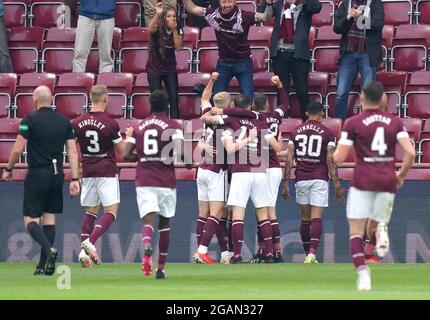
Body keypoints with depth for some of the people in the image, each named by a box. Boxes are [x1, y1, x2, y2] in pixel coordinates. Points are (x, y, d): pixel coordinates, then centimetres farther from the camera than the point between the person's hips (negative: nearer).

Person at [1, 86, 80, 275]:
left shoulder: (30, 120, -8)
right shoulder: (64, 122, 7)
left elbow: (18, 149, -9)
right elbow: (73, 152, 3)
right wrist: (75, 179, 4)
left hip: (37, 174, -5)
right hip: (57, 174, 5)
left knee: (31, 220, -1)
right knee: (49, 219, 10)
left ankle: (49, 249, -27)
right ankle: (44, 265, 8)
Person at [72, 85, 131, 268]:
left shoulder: (77, 123, 0)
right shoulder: (111, 124, -12)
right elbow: (122, 150, -3)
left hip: (87, 172, 5)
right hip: (107, 172, -5)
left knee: (91, 212, 14)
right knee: (111, 212, -1)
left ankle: (85, 251, 5)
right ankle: (90, 242, -20)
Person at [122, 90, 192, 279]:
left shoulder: (139, 127, 11)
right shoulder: (173, 126, 0)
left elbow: (126, 155, 7)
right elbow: (179, 151, -15)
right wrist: (188, 163, 5)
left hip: (143, 180, 1)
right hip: (166, 180, -1)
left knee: (148, 220, -9)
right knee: (164, 223, 14)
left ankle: (147, 250, -42)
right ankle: (161, 268, 18)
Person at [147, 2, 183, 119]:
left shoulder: (178, 30, -3)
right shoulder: (158, 29, -14)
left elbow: (178, 47, -15)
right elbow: (150, 30, -39)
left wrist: (174, 30, -23)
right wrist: (157, 14, -53)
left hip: (170, 69, 3)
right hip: (154, 69, -3)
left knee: (174, 98, -2)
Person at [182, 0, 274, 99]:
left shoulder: (243, 16, -16)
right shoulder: (213, 15, -8)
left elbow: (265, 17, -22)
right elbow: (192, 8, -2)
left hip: (242, 62, -3)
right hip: (223, 63, 3)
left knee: (248, 97, -5)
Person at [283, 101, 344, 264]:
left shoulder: (296, 132, 7)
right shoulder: (327, 133, -1)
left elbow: (289, 160, 3)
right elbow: (330, 160, -6)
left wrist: (286, 184, 6)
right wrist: (337, 185, -4)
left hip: (301, 179, 3)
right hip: (319, 178, -3)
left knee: (305, 219, 13)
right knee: (316, 218, -6)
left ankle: (308, 255, 17)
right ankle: (312, 253, -23)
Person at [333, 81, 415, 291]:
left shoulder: (353, 123, -3)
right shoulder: (395, 122, 5)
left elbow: (339, 158, -6)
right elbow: (410, 153, -4)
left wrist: (334, 153, 18)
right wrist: (401, 175, 12)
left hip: (363, 180, -3)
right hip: (388, 180, 3)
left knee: (356, 231, 2)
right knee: (372, 231, 16)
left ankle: (362, 270, -21)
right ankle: (381, 229, -21)